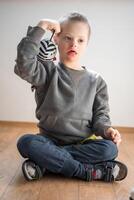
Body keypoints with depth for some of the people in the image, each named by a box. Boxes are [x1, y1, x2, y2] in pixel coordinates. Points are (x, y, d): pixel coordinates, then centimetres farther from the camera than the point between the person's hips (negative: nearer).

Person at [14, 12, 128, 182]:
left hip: (82, 143, 2)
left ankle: (46, 164, -20)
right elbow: (24, 65, -21)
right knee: (26, 142, -30)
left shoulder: (96, 81, 6)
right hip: (50, 140, -1)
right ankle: (90, 172, -23)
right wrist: (40, 27, -17)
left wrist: (107, 129, -16)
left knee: (110, 148, -26)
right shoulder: (48, 71, 0)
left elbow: (100, 114, 7)